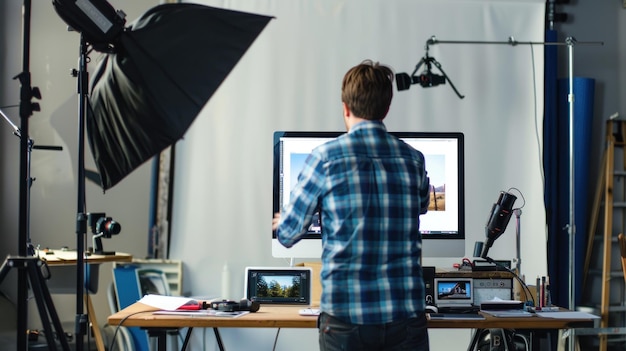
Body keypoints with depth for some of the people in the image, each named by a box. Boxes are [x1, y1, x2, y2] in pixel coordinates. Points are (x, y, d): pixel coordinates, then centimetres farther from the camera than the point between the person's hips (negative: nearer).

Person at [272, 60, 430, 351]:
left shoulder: (325, 158, -5)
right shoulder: (414, 160, 4)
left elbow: (289, 234, 3)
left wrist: (281, 223, 27)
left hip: (345, 317, -2)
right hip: (406, 315, 2)